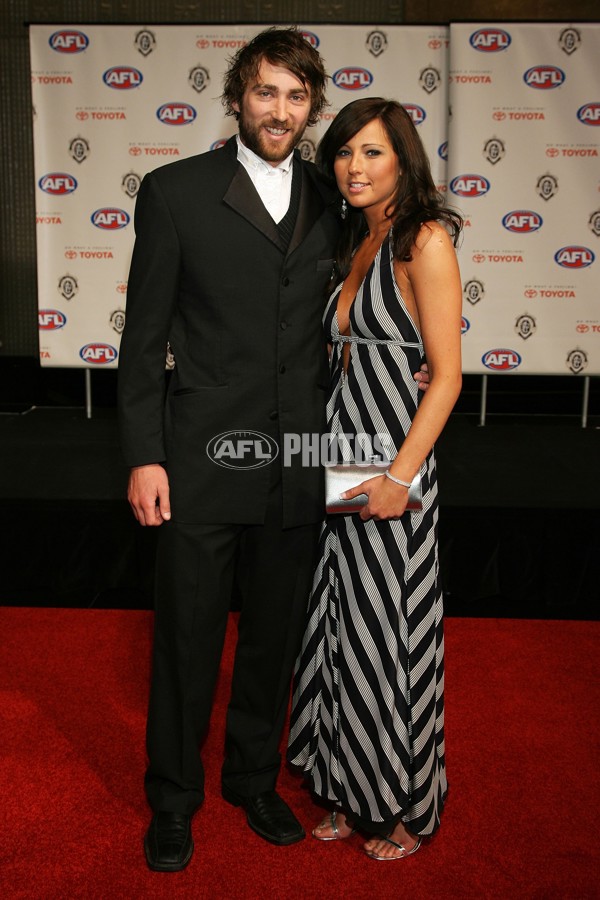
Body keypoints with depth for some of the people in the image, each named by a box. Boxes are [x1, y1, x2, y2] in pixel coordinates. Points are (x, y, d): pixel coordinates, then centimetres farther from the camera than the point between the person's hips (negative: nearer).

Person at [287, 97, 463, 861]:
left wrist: (401, 476, -20)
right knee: (340, 626, 13)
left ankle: (406, 811, 26)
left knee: (390, 631, 4)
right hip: (340, 461, 7)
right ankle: (351, 793, 32)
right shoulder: (354, 243, 14)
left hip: (392, 468, -7)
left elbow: (447, 375, -14)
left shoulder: (423, 238, -9)